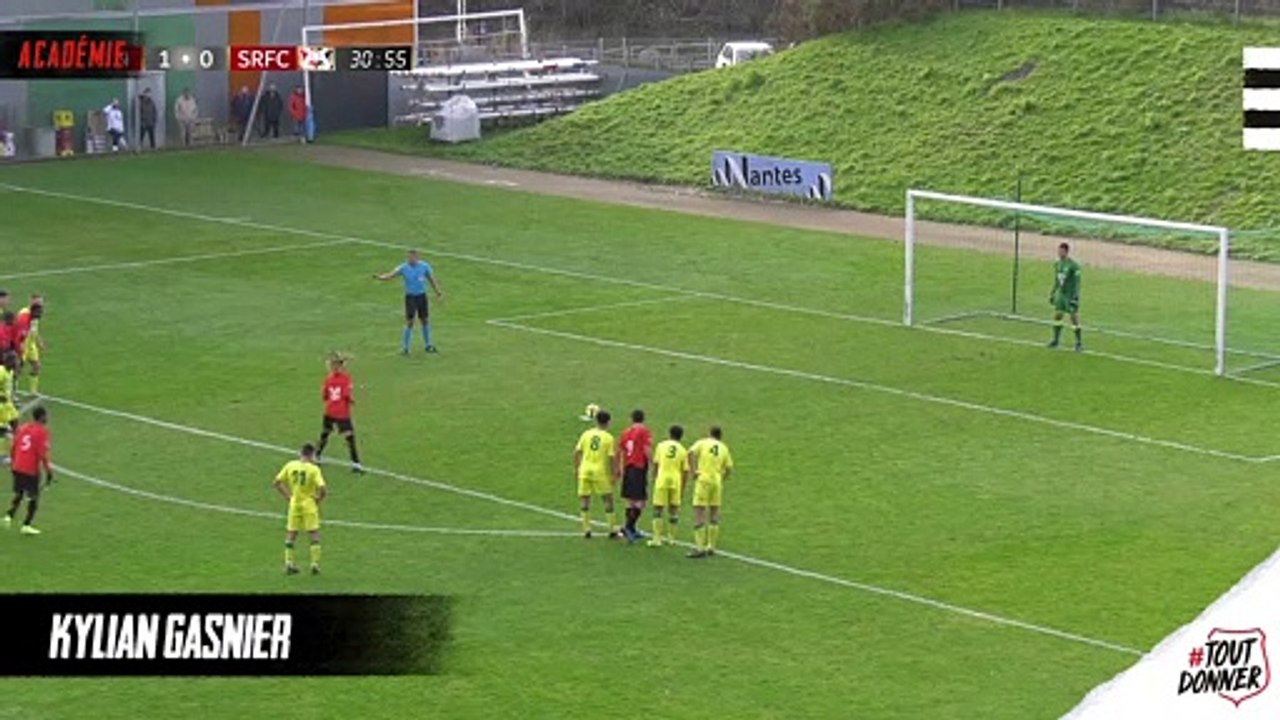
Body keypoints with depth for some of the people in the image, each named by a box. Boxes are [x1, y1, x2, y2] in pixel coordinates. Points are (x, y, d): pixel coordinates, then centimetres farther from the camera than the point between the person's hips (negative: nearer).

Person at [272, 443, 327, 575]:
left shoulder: (290, 466, -1)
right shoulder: (314, 469, -12)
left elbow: (276, 483, 1)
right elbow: (323, 489, -21)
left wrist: (287, 496, 8)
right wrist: (318, 499, -2)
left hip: (294, 503, 3)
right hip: (309, 505, -3)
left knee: (291, 534, 13)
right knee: (314, 534, 6)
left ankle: (289, 563, 11)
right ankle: (315, 564, 3)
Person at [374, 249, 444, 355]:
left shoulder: (424, 266, -4)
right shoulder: (403, 268, -11)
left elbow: (431, 279, 8)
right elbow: (391, 275, -18)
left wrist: (438, 292, 10)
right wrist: (380, 277, -36)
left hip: (421, 296, 2)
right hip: (410, 297, -2)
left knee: (425, 320, 9)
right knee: (409, 322, -7)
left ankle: (428, 345, 23)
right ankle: (404, 347, 3)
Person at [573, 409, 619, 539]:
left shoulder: (586, 434, 4)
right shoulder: (608, 438, -4)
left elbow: (577, 452, 3)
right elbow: (611, 458, -7)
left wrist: (576, 469, 12)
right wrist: (613, 474, 1)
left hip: (585, 471, 2)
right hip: (601, 472, -2)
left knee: (585, 499, 9)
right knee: (608, 500, 8)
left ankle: (586, 529, 4)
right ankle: (613, 530, 9)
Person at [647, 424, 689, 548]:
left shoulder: (661, 446, 4)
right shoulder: (682, 451, 7)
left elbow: (655, 465, 3)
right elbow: (685, 472, 7)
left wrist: (654, 479, 14)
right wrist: (683, 489, 15)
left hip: (662, 480, -2)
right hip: (676, 481, 2)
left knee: (658, 509, 2)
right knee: (673, 509, 14)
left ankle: (657, 539, -5)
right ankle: (671, 538, 21)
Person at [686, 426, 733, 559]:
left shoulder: (702, 443, 5)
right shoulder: (724, 448, 14)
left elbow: (691, 453, -14)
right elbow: (729, 468, 8)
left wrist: (693, 471, -10)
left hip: (703, 479, -4)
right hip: (717, 481, 4)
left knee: (699, 513, -6)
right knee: (714, 513, 14)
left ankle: (700, 548, -13)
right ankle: (711, 547, 18)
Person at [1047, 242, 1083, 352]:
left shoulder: (1073, 266, -16)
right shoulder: (1057, 264, 7)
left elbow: (1077, 283, -15)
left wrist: (1075, 297, -19)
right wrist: (1052, 294, 17)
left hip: (1070, 295, -7)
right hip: (1061, 293, 7)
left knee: (1074, 318, -1)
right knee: (1057, 315, 7)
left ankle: (1079, 342, 8)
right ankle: (1056, 340, 18)